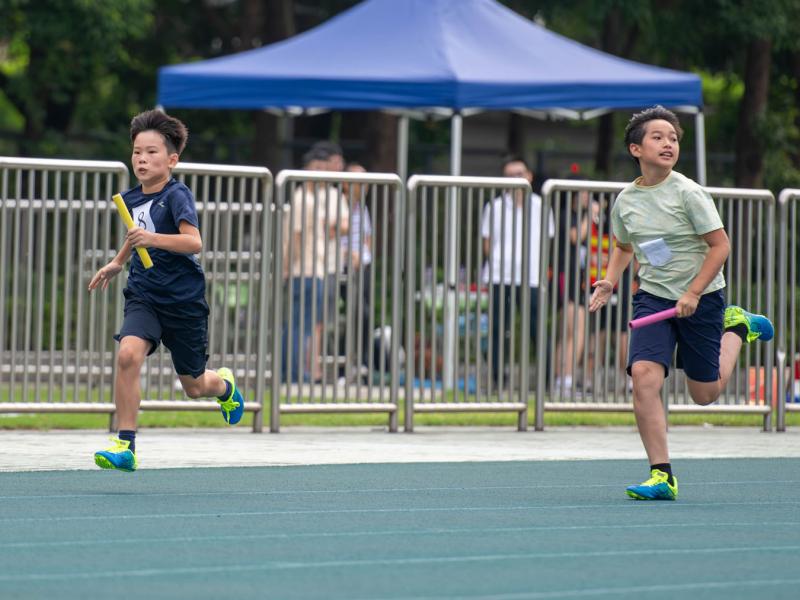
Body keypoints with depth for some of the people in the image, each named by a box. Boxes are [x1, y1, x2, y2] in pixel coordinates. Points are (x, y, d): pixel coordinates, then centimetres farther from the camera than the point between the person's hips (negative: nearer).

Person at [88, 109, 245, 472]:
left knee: (194, 387, 9)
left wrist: (152, 239, -41)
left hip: (184, 300, -4)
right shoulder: (131, 199, 4)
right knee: (128, 354, -26)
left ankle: (224, 385, 49)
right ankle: (125, 446, -22)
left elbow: (194, 241, -30)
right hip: (143, 296, 4)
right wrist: (118, 262, 35)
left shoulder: (177, 196, -14)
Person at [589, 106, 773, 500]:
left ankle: (738, 327, 36)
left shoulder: (687, 193, -14)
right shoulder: (625, 200, 0)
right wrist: (609, 282, 2)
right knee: (643, 375, -20)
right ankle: (662, 475, -16)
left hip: (701, 298, -3)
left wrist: (693, 294, -17)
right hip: (652, 297, 3)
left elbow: (720, 245, -11)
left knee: (704, 393, 8)